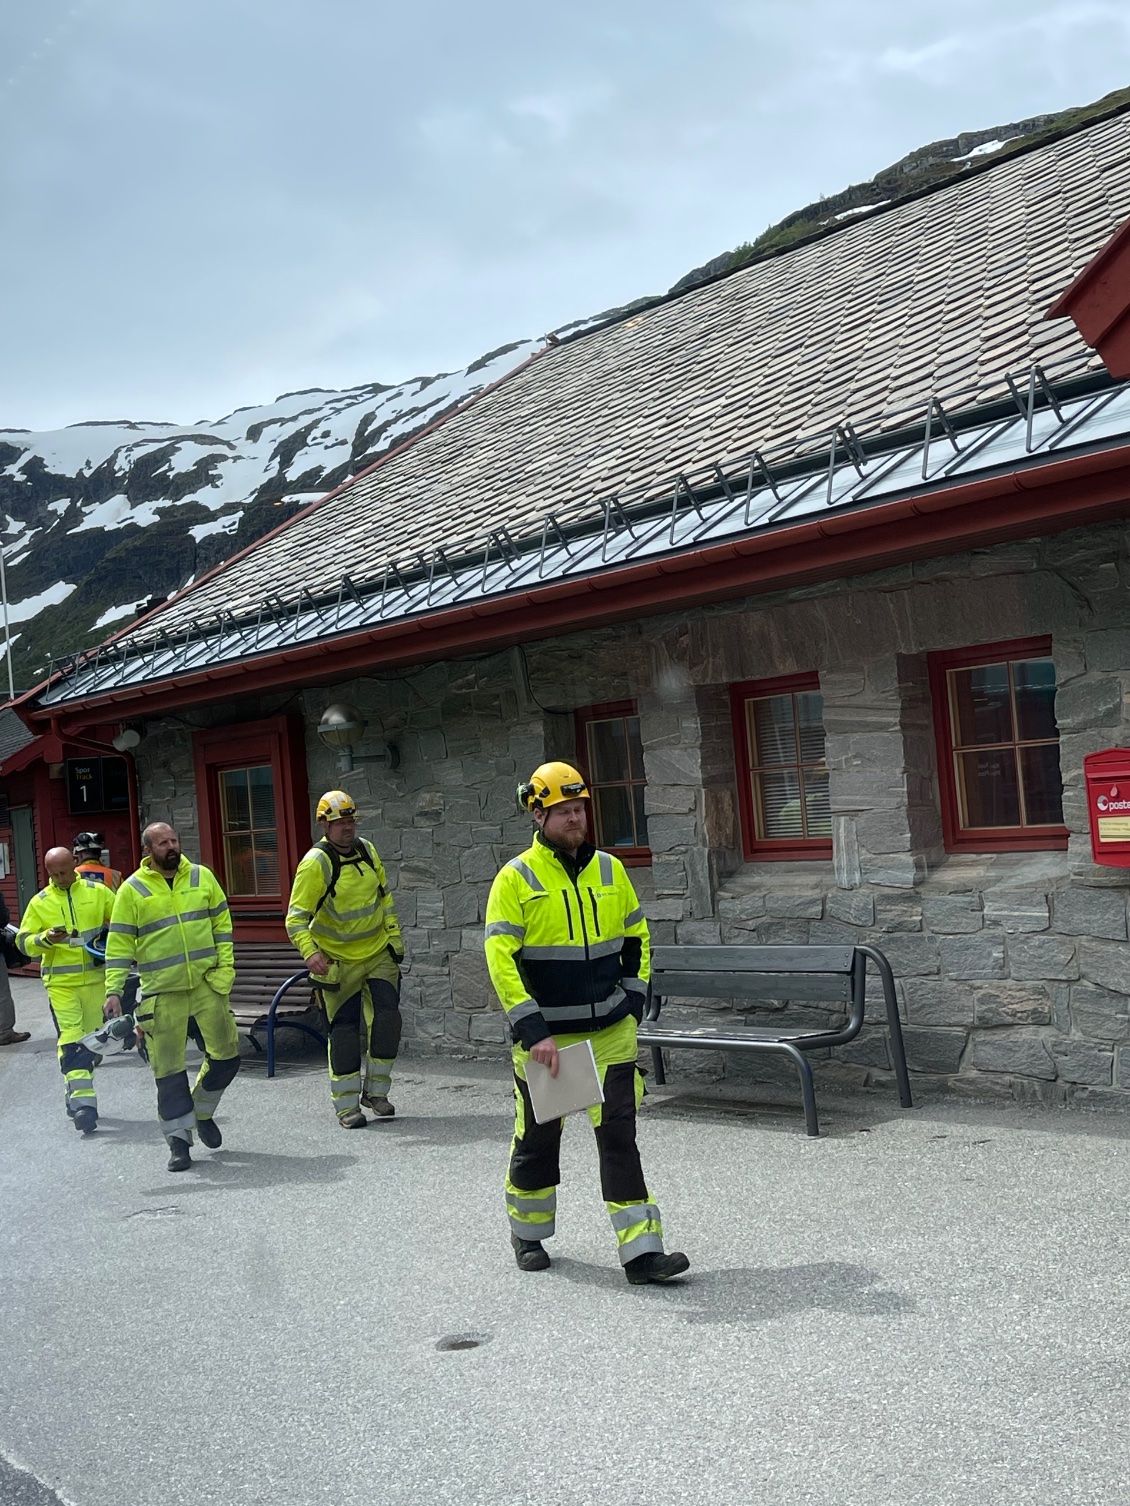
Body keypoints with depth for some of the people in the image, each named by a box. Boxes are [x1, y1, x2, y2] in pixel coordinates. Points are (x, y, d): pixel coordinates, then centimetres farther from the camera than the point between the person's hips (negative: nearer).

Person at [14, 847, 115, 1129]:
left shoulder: (97, 892, 4)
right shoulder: (40, 902, 2)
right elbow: (24, 942, 2)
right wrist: (46, 939, -18)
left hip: (95, 978, 2)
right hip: (60, 982, -2)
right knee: (71, 1040, -11)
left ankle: (77, 1095, 26)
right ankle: (82, 1102, -16)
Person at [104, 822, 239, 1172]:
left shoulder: (201, 877, 4)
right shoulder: (132, 890, -3)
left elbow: (222, 924, 7)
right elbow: (120, 945, -3)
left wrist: (225, 969, -2)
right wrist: (113, 991, -10)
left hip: (207, 983, 3)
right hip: (162, 992, -2)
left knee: (226, 1054, 7)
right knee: (169, 1069, 2)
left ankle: (202, 1113, 31)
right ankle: (179, 1139, 13)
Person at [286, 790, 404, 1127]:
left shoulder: (366, 850, 1)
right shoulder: (315, 863, -17)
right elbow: (296, 916, -20)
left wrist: (393, 933, 15)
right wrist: (309, 952, -34)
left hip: (378, 953, 5)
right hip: (338, 960, -4)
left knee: (387, 1018, -5)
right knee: (344, 1030, 0)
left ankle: (375, 1091, 12)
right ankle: (346, 1105, 10)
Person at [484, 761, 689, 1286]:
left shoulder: (609, 869, 5)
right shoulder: (517, 878, -9)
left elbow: (636, 937, 17)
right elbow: (501, 958, -13)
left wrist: (632, 999, 6)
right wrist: (533, 1030, -19)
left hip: (611, 1031, 3)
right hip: (545, 1035, -3)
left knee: (619, 1133, -1)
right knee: (538, 1136, 11)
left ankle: (641, 1252, 1)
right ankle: (528, 1236, 33)